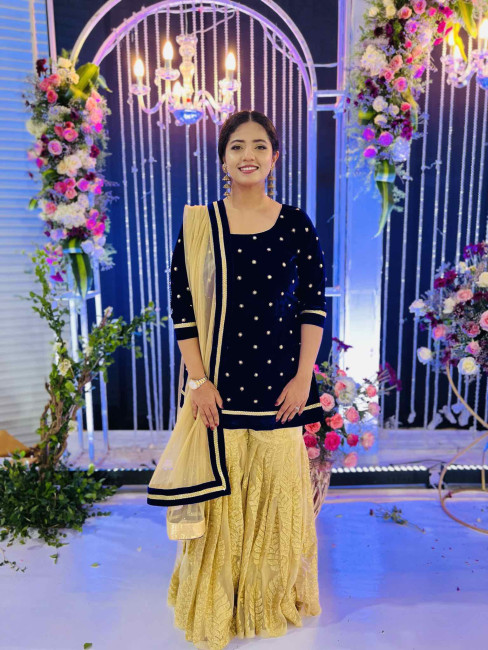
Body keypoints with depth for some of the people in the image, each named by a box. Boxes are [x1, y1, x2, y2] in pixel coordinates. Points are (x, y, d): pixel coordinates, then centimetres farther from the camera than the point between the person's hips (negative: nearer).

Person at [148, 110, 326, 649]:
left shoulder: (296, 225, 2)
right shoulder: (198, 225, 0)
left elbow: (314, 304, 2)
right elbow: (182, 305, -2)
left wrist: (303, 377, -5)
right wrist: (199, 380, -8)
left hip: (279, 381, 1)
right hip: (219, 381, 0)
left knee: (277, 489, 13)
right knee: (219, 493, 10)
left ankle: (274, 597, 42)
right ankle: (214, 605, 37)